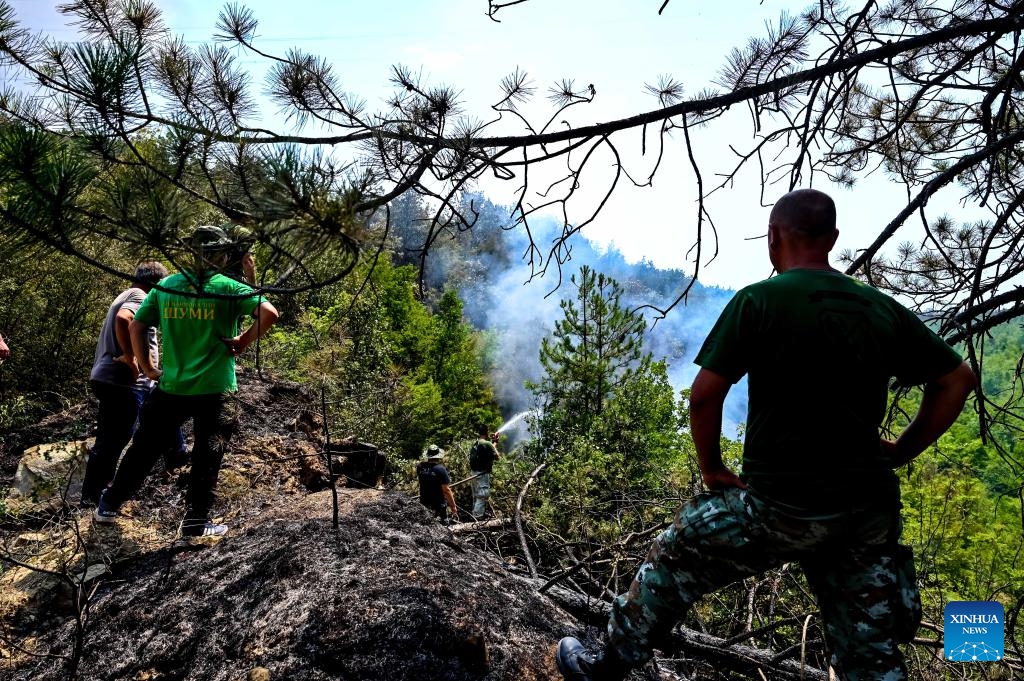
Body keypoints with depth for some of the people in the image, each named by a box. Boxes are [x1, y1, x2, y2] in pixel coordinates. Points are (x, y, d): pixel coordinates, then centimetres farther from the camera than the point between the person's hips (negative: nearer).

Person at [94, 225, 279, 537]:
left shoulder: (165, 286, 4)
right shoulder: (229, 288, -7)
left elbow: (136, 327, 6)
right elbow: (269, 313, -18)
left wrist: (147, 368, 12)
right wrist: (243, 342, -7)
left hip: (171, 386, 4)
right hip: (214, 388, -4)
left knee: (144, 447, 19)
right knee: (208, 453, 7)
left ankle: (108, 506, 33)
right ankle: (196, 520, 11)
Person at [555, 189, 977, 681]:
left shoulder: (758, 301, -10)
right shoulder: (883, 309, 6)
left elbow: (704, 395, -14)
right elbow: (957, 380, 12)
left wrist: (712, 468, 1)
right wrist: (901, 451, 15)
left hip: (783, 505, -5)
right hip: (868, 511, 5)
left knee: (672, 560, 17)